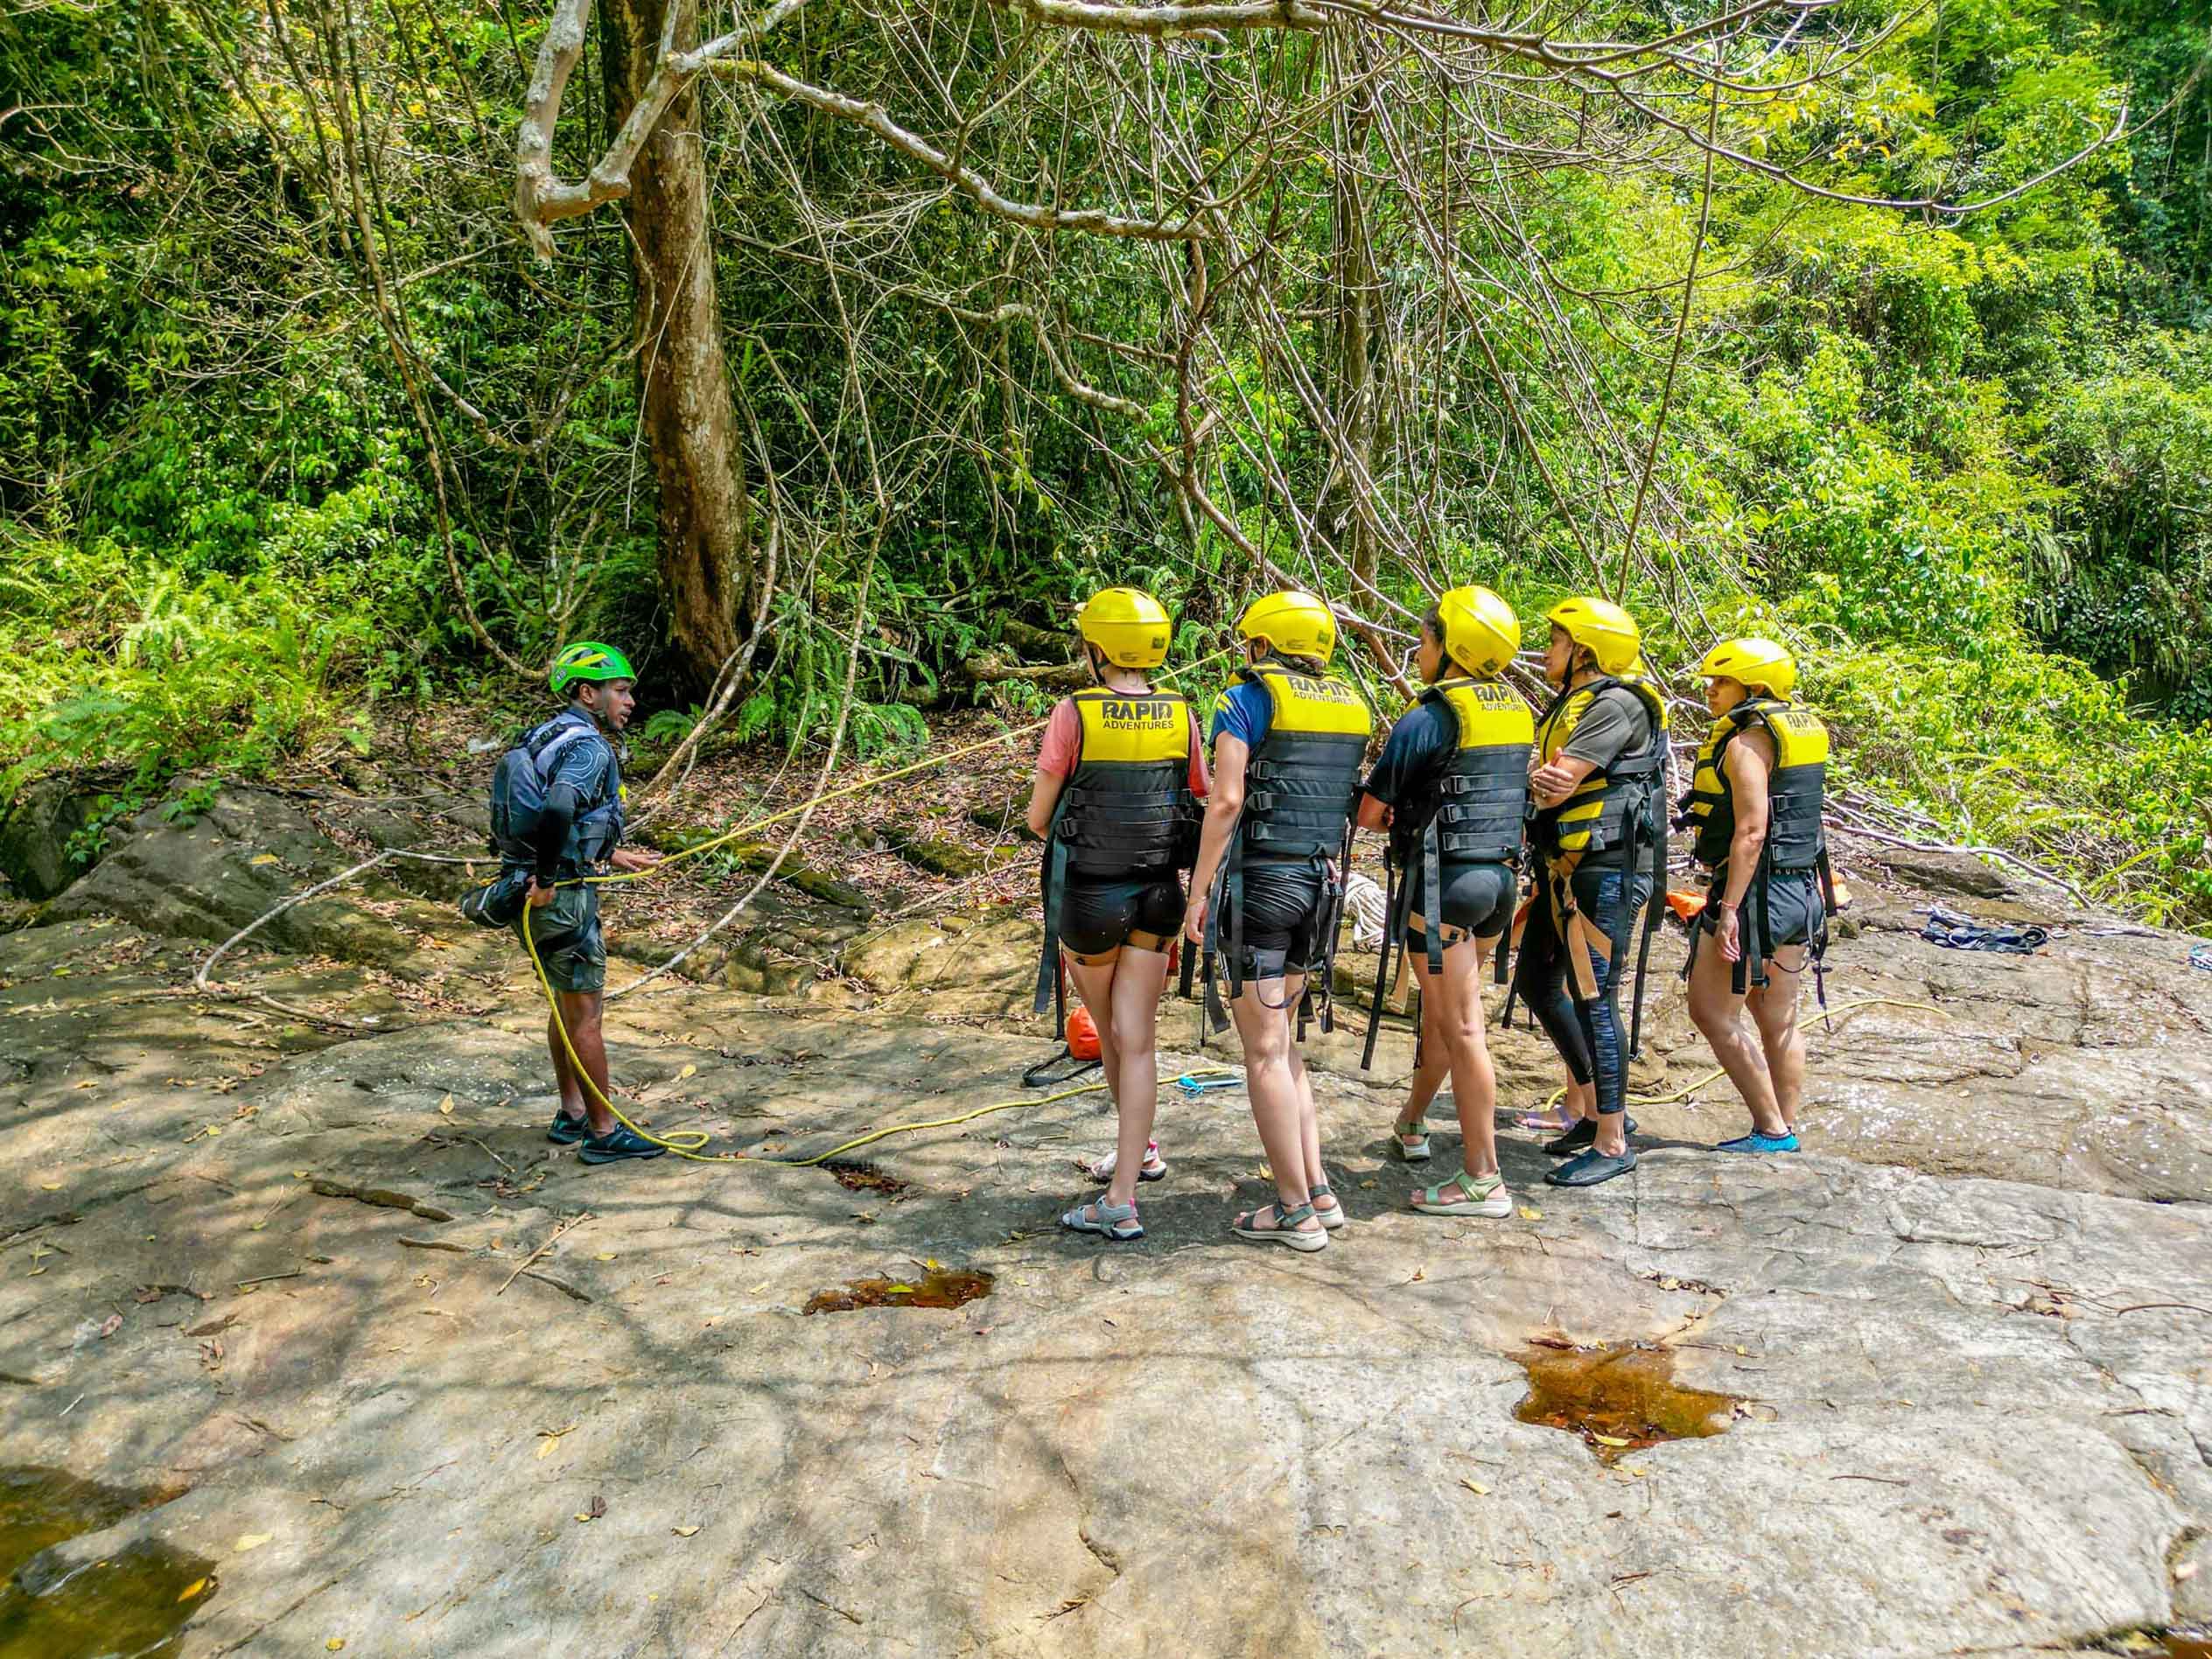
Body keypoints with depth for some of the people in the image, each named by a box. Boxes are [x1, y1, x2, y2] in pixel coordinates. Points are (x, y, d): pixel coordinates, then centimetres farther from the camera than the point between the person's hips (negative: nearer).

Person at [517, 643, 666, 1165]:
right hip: (564, 898, -10)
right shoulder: (590, 748, -17)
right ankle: (604, 1133, 9)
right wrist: (544, 880, -24)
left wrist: (612, 854, 29)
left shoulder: (548, 736, 14)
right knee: (585, 1014, -1)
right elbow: (557, 812, -34)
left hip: (550, 892, 10)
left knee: (566, 1005, 20)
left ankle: (572, 1115, 32)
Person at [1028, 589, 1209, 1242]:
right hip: (1157, 896, 2)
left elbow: (1038, 816, -5)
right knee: (1136, 1040, 3)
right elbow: (1204, 809, 5)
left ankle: (1141, 1148, 38)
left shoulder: (1073, 715, -13)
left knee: (1109, 1030, 20)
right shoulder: (1181, 717, -3)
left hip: (1087, 900, -2)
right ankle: (1122, 1201, 2)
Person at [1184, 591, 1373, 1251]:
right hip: (1320, 885, 7)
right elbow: (1357, 807, 11)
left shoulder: (1247, 699, -7)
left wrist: (1197, 892, -11)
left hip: (1256, 882, -7)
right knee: (1278, 1040, 19)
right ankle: (1318, 1190, 17)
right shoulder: (1352, 708, 12)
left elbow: (1226, 801, -15)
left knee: (1264, 1050, 1)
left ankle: (1296, 1212, 6)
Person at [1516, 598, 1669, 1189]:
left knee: (1593, 997, -7)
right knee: (1535, 982, 15)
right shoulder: (1572, 703, 18)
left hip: (1603, 868, -10)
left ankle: (1612, 1142, 3)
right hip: (1566, 867, 10)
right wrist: (1542, 778, -15)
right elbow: (1550, 783, 7)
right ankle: (1599, 1108, 26)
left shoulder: (1616, 703, -12)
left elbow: (1558, 782, -21)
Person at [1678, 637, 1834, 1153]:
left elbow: (1752, 830, -23)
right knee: (1779, 1019, 14)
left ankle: (1771, 1129, 1)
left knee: (1711, 1012, -1)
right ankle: (1786, 1129, 21)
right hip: (1802, 890, 9)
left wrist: (1729, 908, -24)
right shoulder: (1802, 730, 13)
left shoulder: (1746, 743, -15)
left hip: (1757, 891, -9)